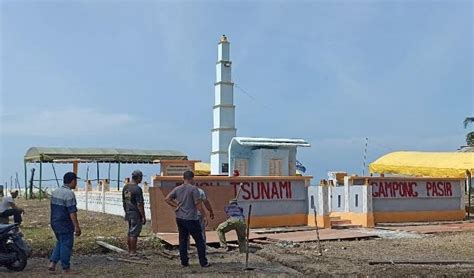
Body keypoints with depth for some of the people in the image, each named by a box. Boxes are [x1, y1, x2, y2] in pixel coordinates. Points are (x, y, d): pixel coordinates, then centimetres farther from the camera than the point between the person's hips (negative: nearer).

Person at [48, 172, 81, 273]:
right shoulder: (69, 194, -19)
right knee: (66, 245, 2)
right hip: (65, 225, -8)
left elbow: (53, 208, 16)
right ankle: (66, 269, 9)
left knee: (60, 243, 21)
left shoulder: (55, 192, 8)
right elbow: (72, 212, -23)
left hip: (55, 223, 8)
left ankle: (52, 262, 12)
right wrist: (77, 227, -21)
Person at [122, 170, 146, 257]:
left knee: (130, 233, 16)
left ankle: (130, 251, 23)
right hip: (136, 214, -8)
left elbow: (124, 202, 15)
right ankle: (132, 252, 2)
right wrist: (143, 217, -14)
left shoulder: (125, 187, 9)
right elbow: (139, 204, -18)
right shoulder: (137, 189, -17)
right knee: (134, 233, -2)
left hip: (128, 213, 8)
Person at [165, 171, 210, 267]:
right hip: (191, 218, -6)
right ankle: (203, 262, 3)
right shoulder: (193, 189, -11)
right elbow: (198, 203, -14)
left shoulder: (177, 189, 7)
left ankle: (184, 261, 14)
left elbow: (167, 199, 6)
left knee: (183, 240, 12)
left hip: (179, 218, 6)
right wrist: (204, 216, -9)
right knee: (199, 240, 1)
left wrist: (176, 206, 9)